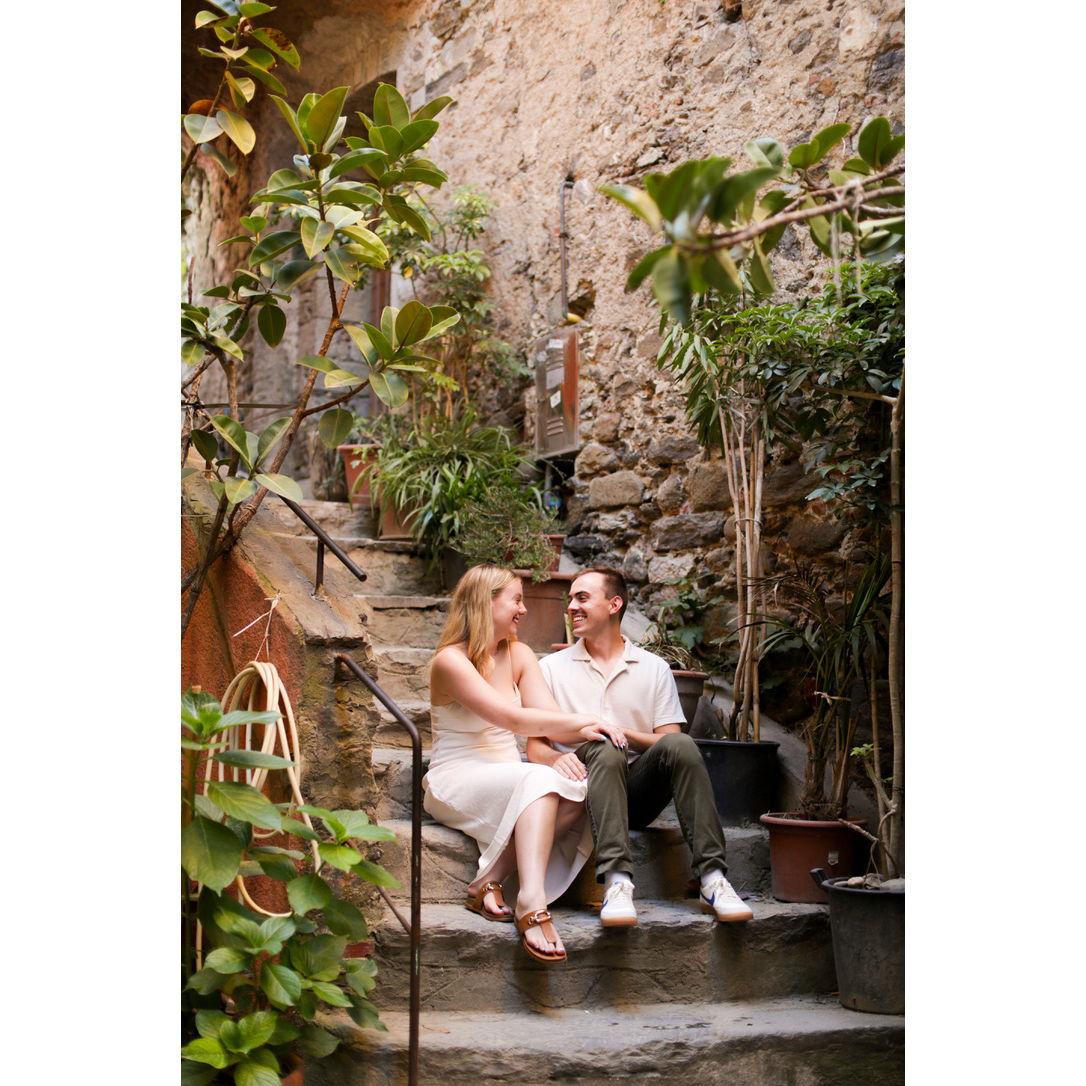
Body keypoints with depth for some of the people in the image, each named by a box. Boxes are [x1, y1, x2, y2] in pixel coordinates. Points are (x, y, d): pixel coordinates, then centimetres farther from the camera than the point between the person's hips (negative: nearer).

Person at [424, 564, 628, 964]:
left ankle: (489, 882, -25)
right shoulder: (450, 660, -11)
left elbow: (551, 720, -1)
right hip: (456, 784, -7)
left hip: (507, 779, 7)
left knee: (576, 790, -25)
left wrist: (582, 732, -22)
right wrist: (583, 720, -23)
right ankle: (532, 902, -45)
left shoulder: (519, 655, 11)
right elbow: (514, 719, -21)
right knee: (538, 780, -35)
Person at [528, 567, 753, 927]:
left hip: (638, 790, 1)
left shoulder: (654, 668, 13)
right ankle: (616, 881, -46)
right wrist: (556, 758, -18)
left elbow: (670, 743, 6)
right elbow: (535, 747, 6)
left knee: (679, 745, -28)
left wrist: (624, 733, -12)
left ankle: (713, 879, -34)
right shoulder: (552, 668, 12)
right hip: (586, 786, -1)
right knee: (605, 751, -33)